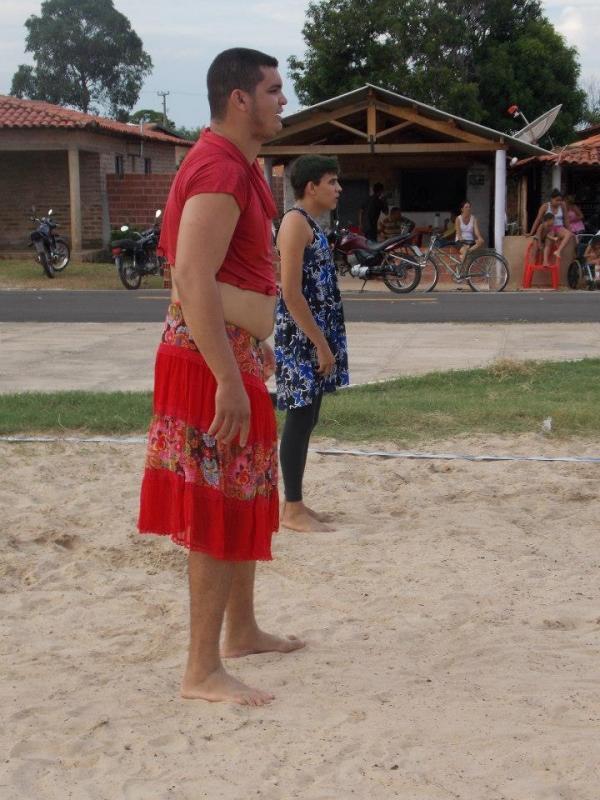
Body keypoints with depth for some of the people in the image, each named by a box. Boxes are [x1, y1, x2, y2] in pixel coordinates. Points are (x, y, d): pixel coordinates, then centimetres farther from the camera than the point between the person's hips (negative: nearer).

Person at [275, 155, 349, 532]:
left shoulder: (312, 224, 17)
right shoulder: (296, 222, -13)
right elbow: (291, 293, -20)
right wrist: (321, 344, -19)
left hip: (313, 337, 10)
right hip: (301, 339, -10)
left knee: (307, 419, 12)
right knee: (300, 419, -4)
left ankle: (296, 503, 20)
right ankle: (293, 510, 3)